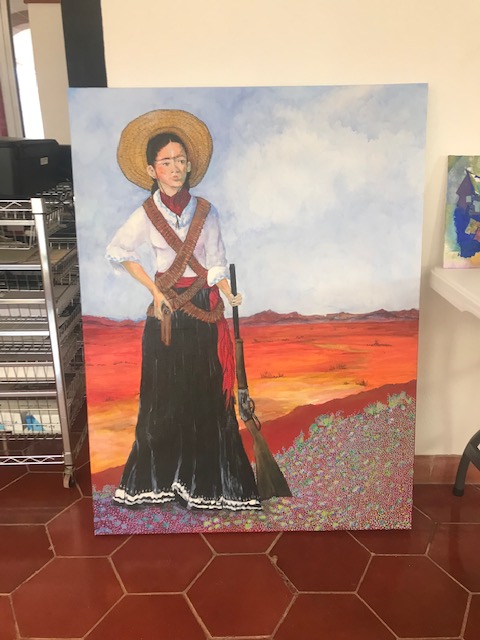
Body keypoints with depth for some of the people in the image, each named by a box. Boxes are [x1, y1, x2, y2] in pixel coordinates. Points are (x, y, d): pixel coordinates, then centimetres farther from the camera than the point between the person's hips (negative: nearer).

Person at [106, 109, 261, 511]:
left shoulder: (206, 211, 4)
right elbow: (117, 254, 10)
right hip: (168, 309, -1)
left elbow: (216, 263, 3)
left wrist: (229, 296, -15)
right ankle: (158, 479, 20)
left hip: (205, 308, 1)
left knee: (209, 393, 3)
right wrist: (153, 289, 1)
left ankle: (207, 480, 17)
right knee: (166, 394, 4)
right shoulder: (146, 215, 1)